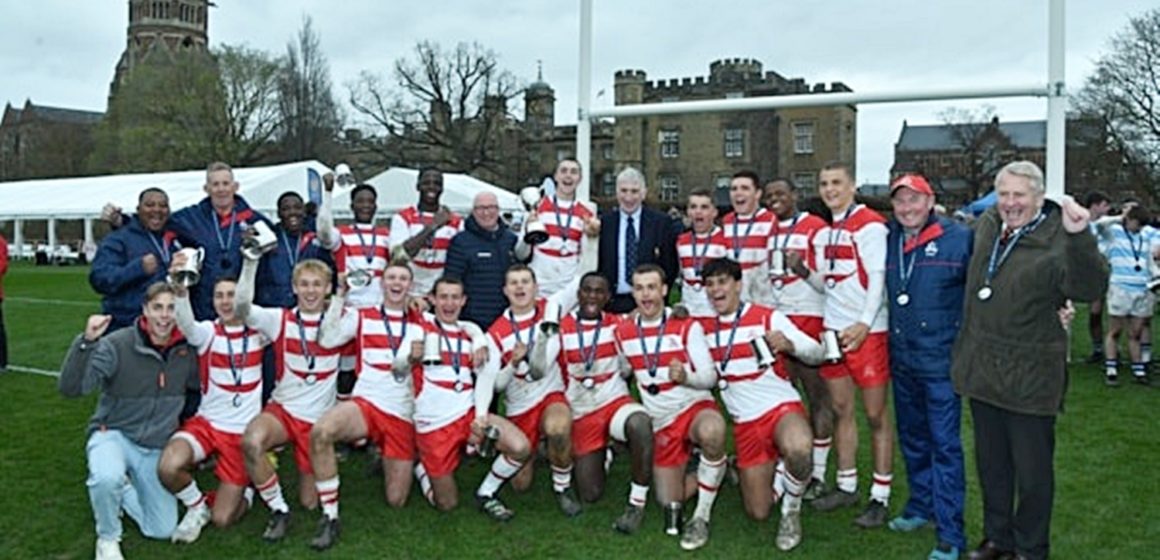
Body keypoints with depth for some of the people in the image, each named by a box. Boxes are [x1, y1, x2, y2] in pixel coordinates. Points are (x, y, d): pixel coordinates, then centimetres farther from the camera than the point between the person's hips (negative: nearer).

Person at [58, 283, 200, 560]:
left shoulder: (186, 350, -6)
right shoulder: (117, 344, -18)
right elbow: (71, 388, -27)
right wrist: (87, 341, -38)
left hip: (157, 447, 4)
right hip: (114, 434, -3)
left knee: (162, 530, 1)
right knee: (107, 478, -39)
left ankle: (124, 488, 29)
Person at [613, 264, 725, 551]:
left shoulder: (687, 326, -8)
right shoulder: (623, 332, 3)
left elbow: (709, 377, -12)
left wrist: (685, 377, -32)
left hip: (695, 407, -4)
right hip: (660, 423, 4)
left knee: (711, 432, -42)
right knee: (670, 503, 4)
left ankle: (701, 516, -23)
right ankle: (691, 473, 38)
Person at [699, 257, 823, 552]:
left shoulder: (768, 317, -5)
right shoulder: (704, 328, 7)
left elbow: (816, 353, -6)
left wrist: (788, 344, -27)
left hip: (782, 407, -4)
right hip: (745, 423, 4)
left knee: (797, 447, -40)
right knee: (758, 512, 2)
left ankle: (792, 510, -9)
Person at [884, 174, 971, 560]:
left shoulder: (959, 238, -10)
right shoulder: (888, 239, 5)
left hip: (941, 358, -6)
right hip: (902, 358, 6)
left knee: (944, 444, -1)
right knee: (912, 438, 18)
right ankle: (921, 505, 36)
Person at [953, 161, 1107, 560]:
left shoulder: (1057, 241, -15)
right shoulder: (986, 226, 5)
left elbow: (1089, 288, -31)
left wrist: (1079, 236, -42)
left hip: (1029, 378, -6)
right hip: (982, 370, 7)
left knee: (1033, 471, 6)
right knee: (991, 464, 20)